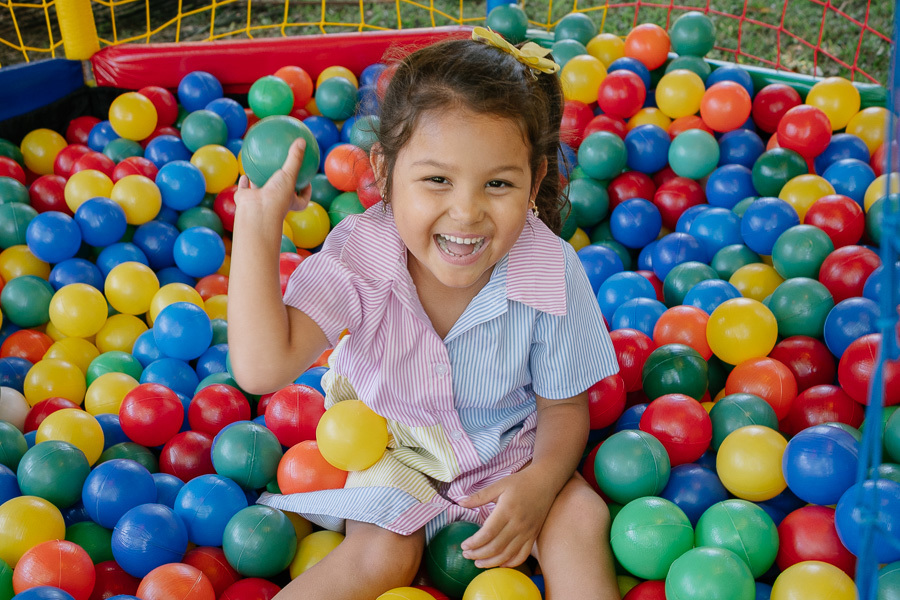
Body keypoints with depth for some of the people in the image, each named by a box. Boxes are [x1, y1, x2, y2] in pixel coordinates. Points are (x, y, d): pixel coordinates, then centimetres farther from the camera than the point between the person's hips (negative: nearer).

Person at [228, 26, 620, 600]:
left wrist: (540, 482, -29)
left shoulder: (553, 273, -25)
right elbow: (263, 367, -39)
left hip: (510, 447, 1)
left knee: (582, 519, -19)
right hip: (396, 448, 0)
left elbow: (563, 406, -10)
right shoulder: (358, 256, -27)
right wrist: (257, 221, -38)